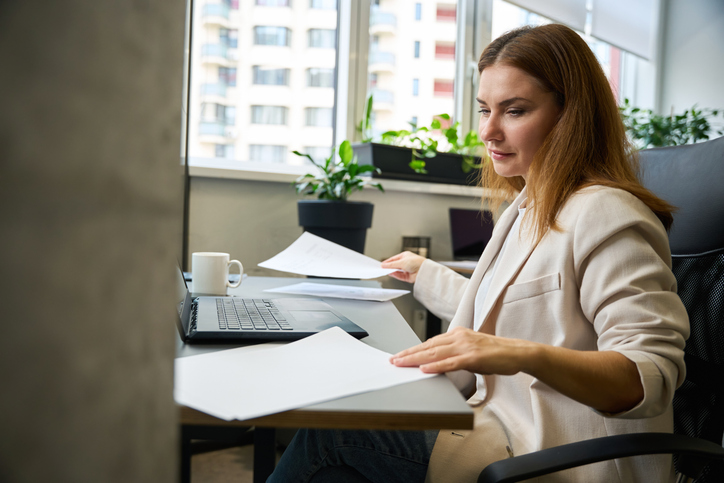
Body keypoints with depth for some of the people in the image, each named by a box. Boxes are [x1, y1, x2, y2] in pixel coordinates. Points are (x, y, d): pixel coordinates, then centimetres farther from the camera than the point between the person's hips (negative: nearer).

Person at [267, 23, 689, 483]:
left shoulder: (604, 215, -17)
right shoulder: (528, 209, 14)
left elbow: (655, 374, -24)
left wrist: (528, 355, -40)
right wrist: (424, 273, 41)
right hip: (505, 425, 9)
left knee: (325, 434, -14)